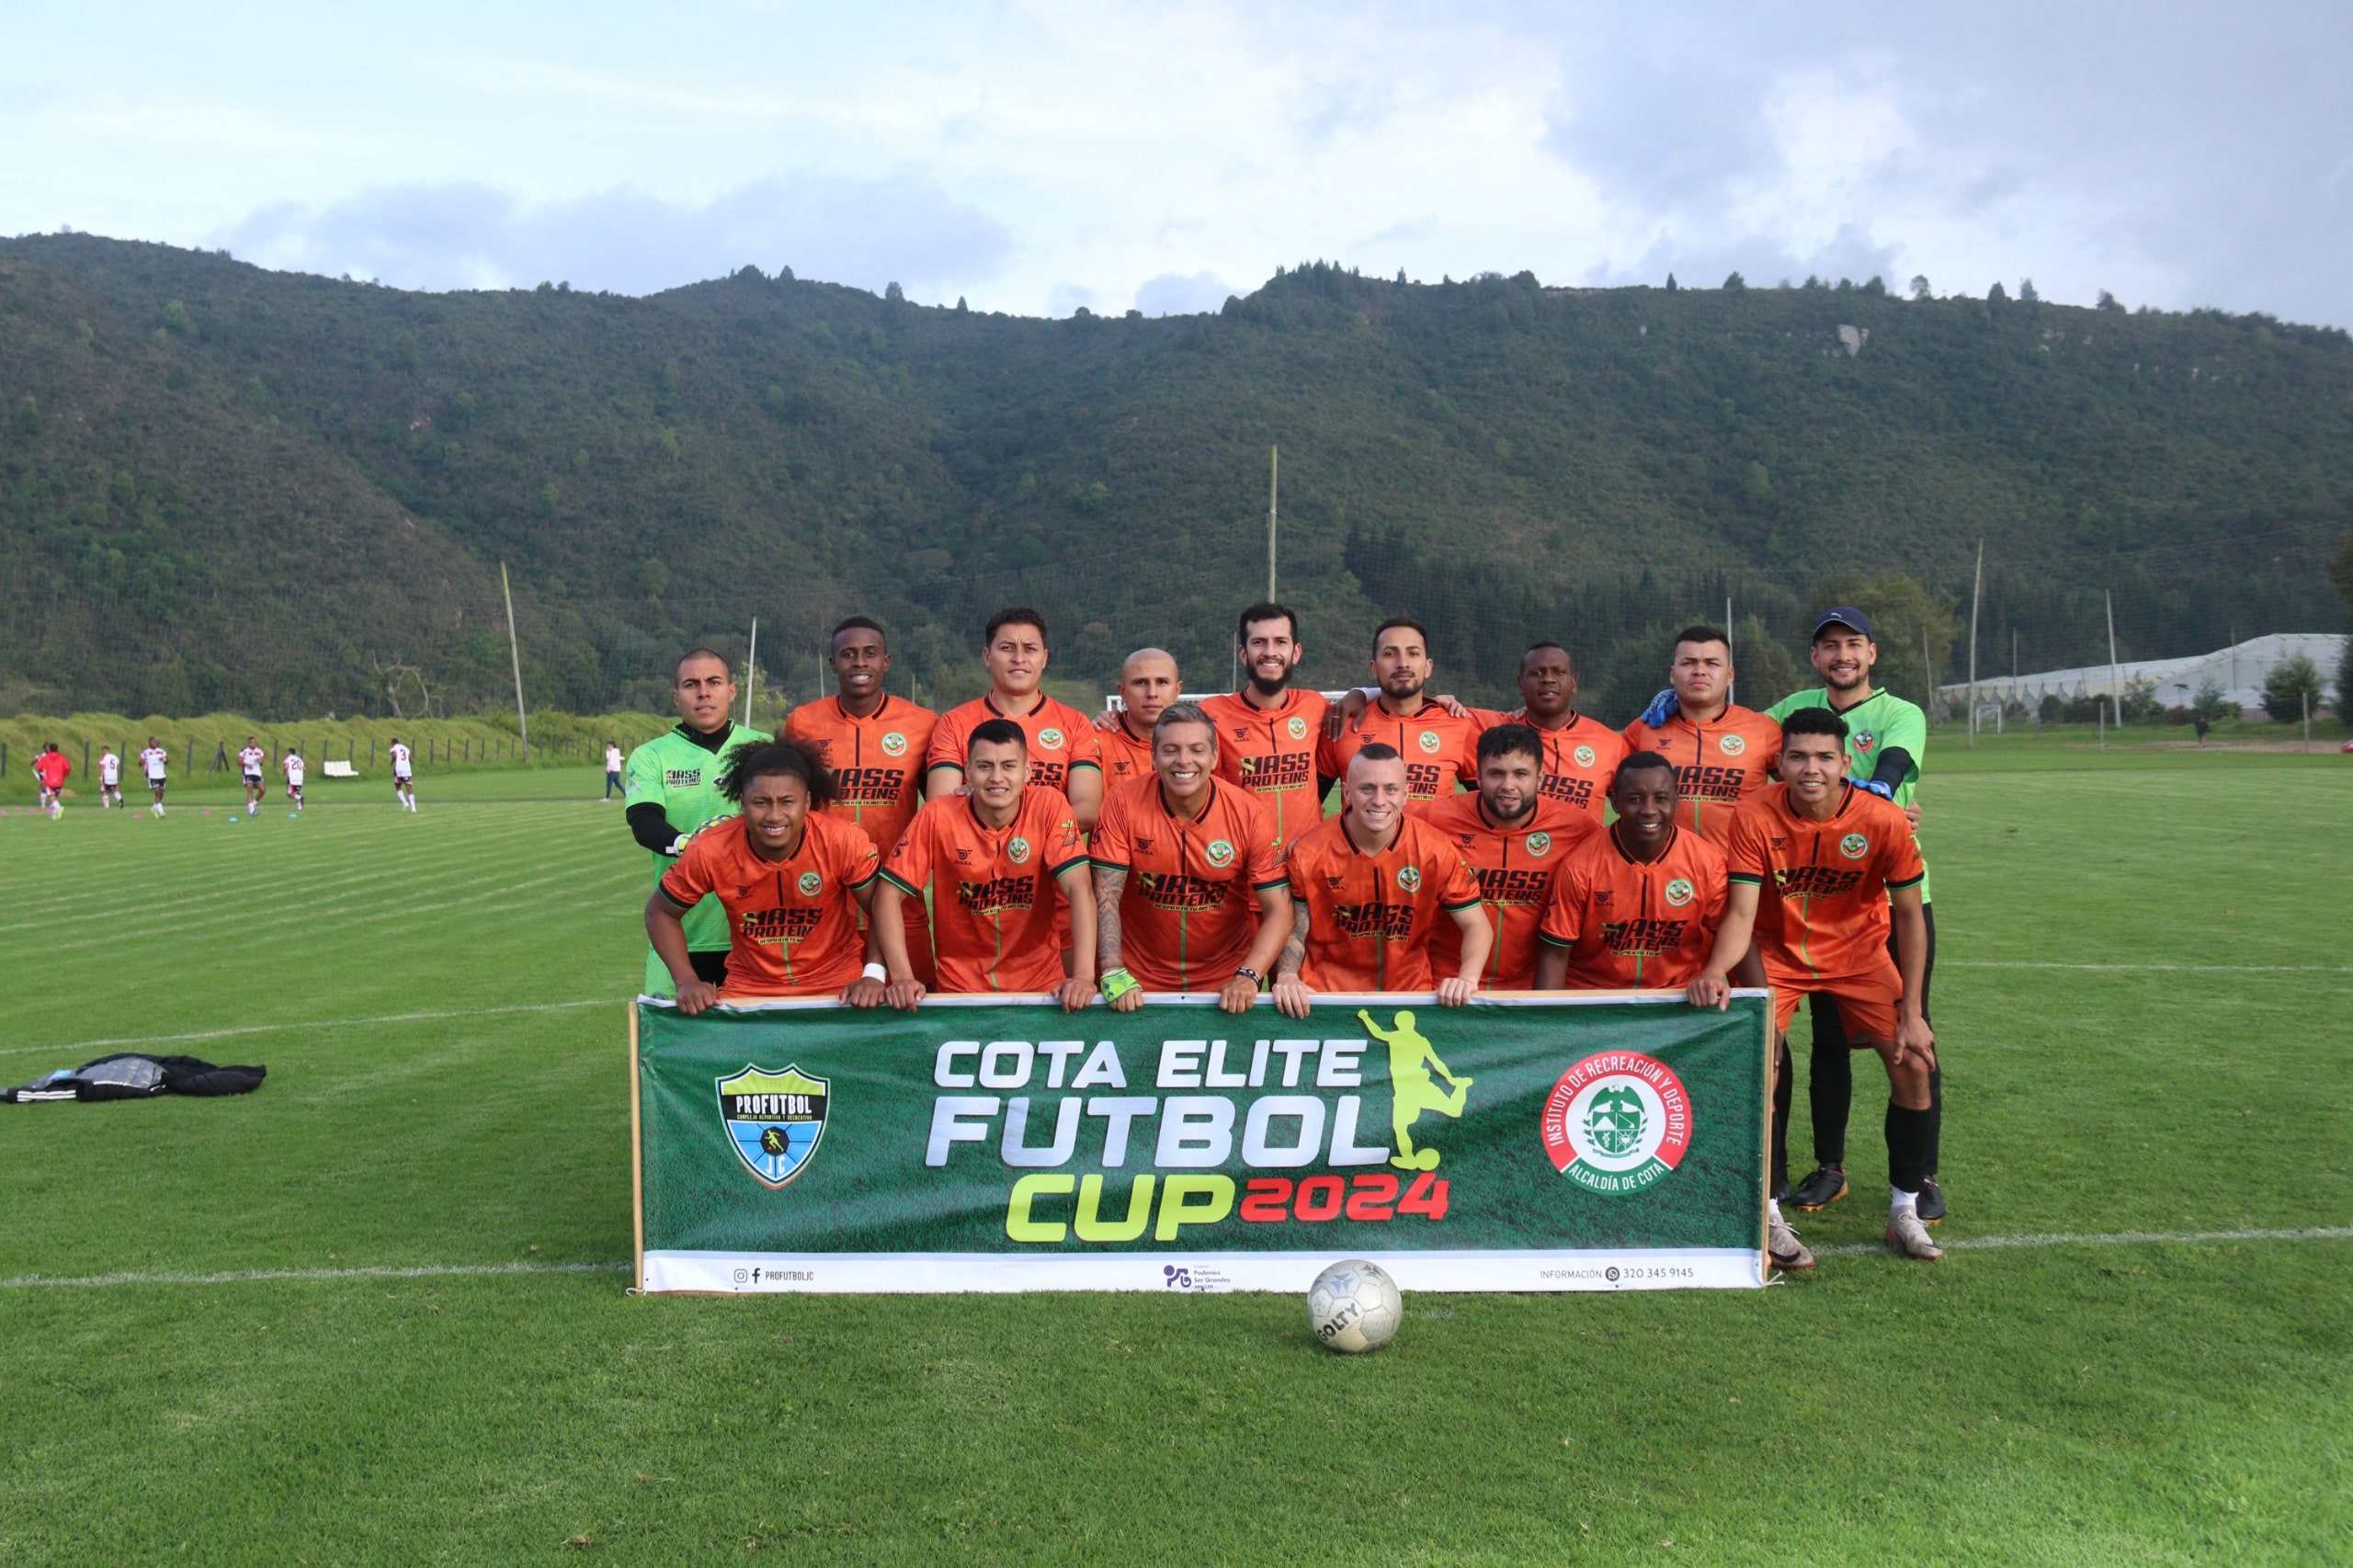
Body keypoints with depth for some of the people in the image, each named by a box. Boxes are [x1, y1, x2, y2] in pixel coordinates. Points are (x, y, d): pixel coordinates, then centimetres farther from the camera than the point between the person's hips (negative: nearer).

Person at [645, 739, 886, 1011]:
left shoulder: (843, 842, -20)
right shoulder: (710, 851, -16)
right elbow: (660, 913, 0)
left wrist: (873, 975, -21)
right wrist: (687, 981, -11)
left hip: (839, 988, -2)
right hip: (748, 989, 2)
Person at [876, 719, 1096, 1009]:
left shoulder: (1049, 806, -10)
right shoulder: (938, 815, -10)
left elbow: (1080, 889, -16)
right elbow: (889, 893, -8)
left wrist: (1083, 976, -28)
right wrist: (902, 977, -19)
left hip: (1040, 982, 0)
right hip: (959, 987, 0)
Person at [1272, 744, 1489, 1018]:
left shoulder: (1436, 851, -8)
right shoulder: (1309, 853, -9)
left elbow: (1477, 926, -2)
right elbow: (1294, 932, -2)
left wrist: (1467, 979, -21)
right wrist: (1287, 977, -23)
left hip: (1410, 992, 1)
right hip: (1325, 993, -1)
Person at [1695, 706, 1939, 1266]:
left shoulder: (1883, 820, -20)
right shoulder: (1756, 818, -23)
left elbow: (1909, 915, -11)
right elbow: (1742, 912, -25)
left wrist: (1911, 1013, -13)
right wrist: (1715, 971, -46)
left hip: (1859, 952, 2)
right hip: (1778, 953, -1)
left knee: (1913, 1063, -8)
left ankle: (1905, 1212, 10)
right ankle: (1769, 1215, -2)